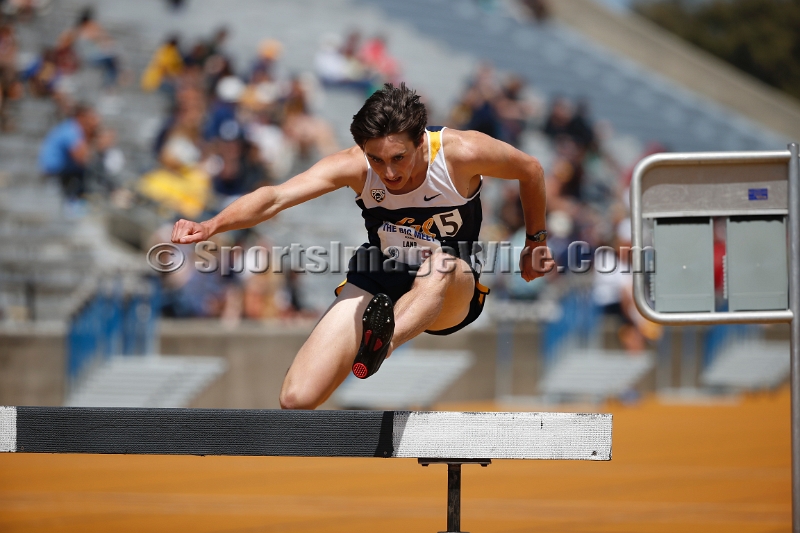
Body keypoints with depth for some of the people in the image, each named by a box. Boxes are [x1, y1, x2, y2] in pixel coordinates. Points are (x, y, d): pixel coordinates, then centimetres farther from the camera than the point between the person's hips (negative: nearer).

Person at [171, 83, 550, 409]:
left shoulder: (461, 153, -20)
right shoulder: (355, 166, -18)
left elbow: (531, 171, 0)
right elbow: (277, 197, -32)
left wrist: (536, 242, 12)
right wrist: (210, 226, -48)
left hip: (451, 295, -2)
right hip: (377, 289, 2)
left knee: (441, 264, -42)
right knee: (297, 399, -18)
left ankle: (380, 346, -65)